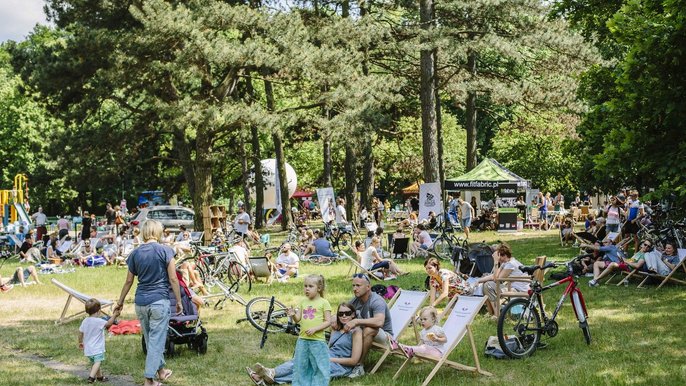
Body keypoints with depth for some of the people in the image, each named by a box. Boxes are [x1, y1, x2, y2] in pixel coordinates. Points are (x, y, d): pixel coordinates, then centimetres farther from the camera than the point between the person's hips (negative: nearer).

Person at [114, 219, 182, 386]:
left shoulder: (135, 253, 4)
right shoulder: (165, 251, -7)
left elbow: (129, 281, 9)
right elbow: (173, 279, -8)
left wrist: (120, 301, 21)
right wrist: (179, 301, 1)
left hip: (141, 302, 5)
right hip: (159, 301, -5)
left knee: (151, 340, 18)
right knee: (156, 340, 0)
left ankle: (161, 371, 33)